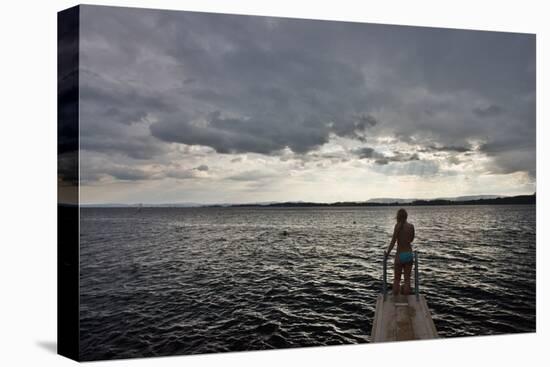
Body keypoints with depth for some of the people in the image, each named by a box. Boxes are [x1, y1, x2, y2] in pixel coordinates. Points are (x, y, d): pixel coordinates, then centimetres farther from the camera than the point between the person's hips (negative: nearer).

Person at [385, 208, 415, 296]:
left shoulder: (398, 226, -13)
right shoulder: (411, 226, 0)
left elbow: (393, 241, -16)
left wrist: (387, 253, -7)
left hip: (400, 255, -4)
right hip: (409, 254, 4)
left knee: (397, 279, 9)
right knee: (407, 279, 11)